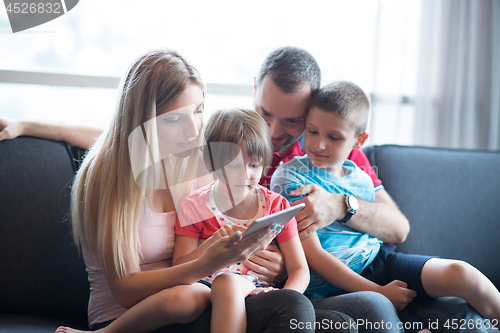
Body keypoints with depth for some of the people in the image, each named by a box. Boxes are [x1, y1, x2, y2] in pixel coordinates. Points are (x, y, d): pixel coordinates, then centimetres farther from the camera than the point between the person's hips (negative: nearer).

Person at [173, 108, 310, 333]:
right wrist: (212, 244, -23)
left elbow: (299, 269, 6)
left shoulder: (276, 206, 7)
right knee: (227, 282, -38)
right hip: (208, 290, -1)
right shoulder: (194, 207, 3)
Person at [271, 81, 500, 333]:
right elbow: (312, 254, -13)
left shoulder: (360, 178, 11)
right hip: (335, 282, -5)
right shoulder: (289, 177, -6)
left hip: (378, 258, 5)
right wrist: (377, 292, -15)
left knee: (460, 273, -18)